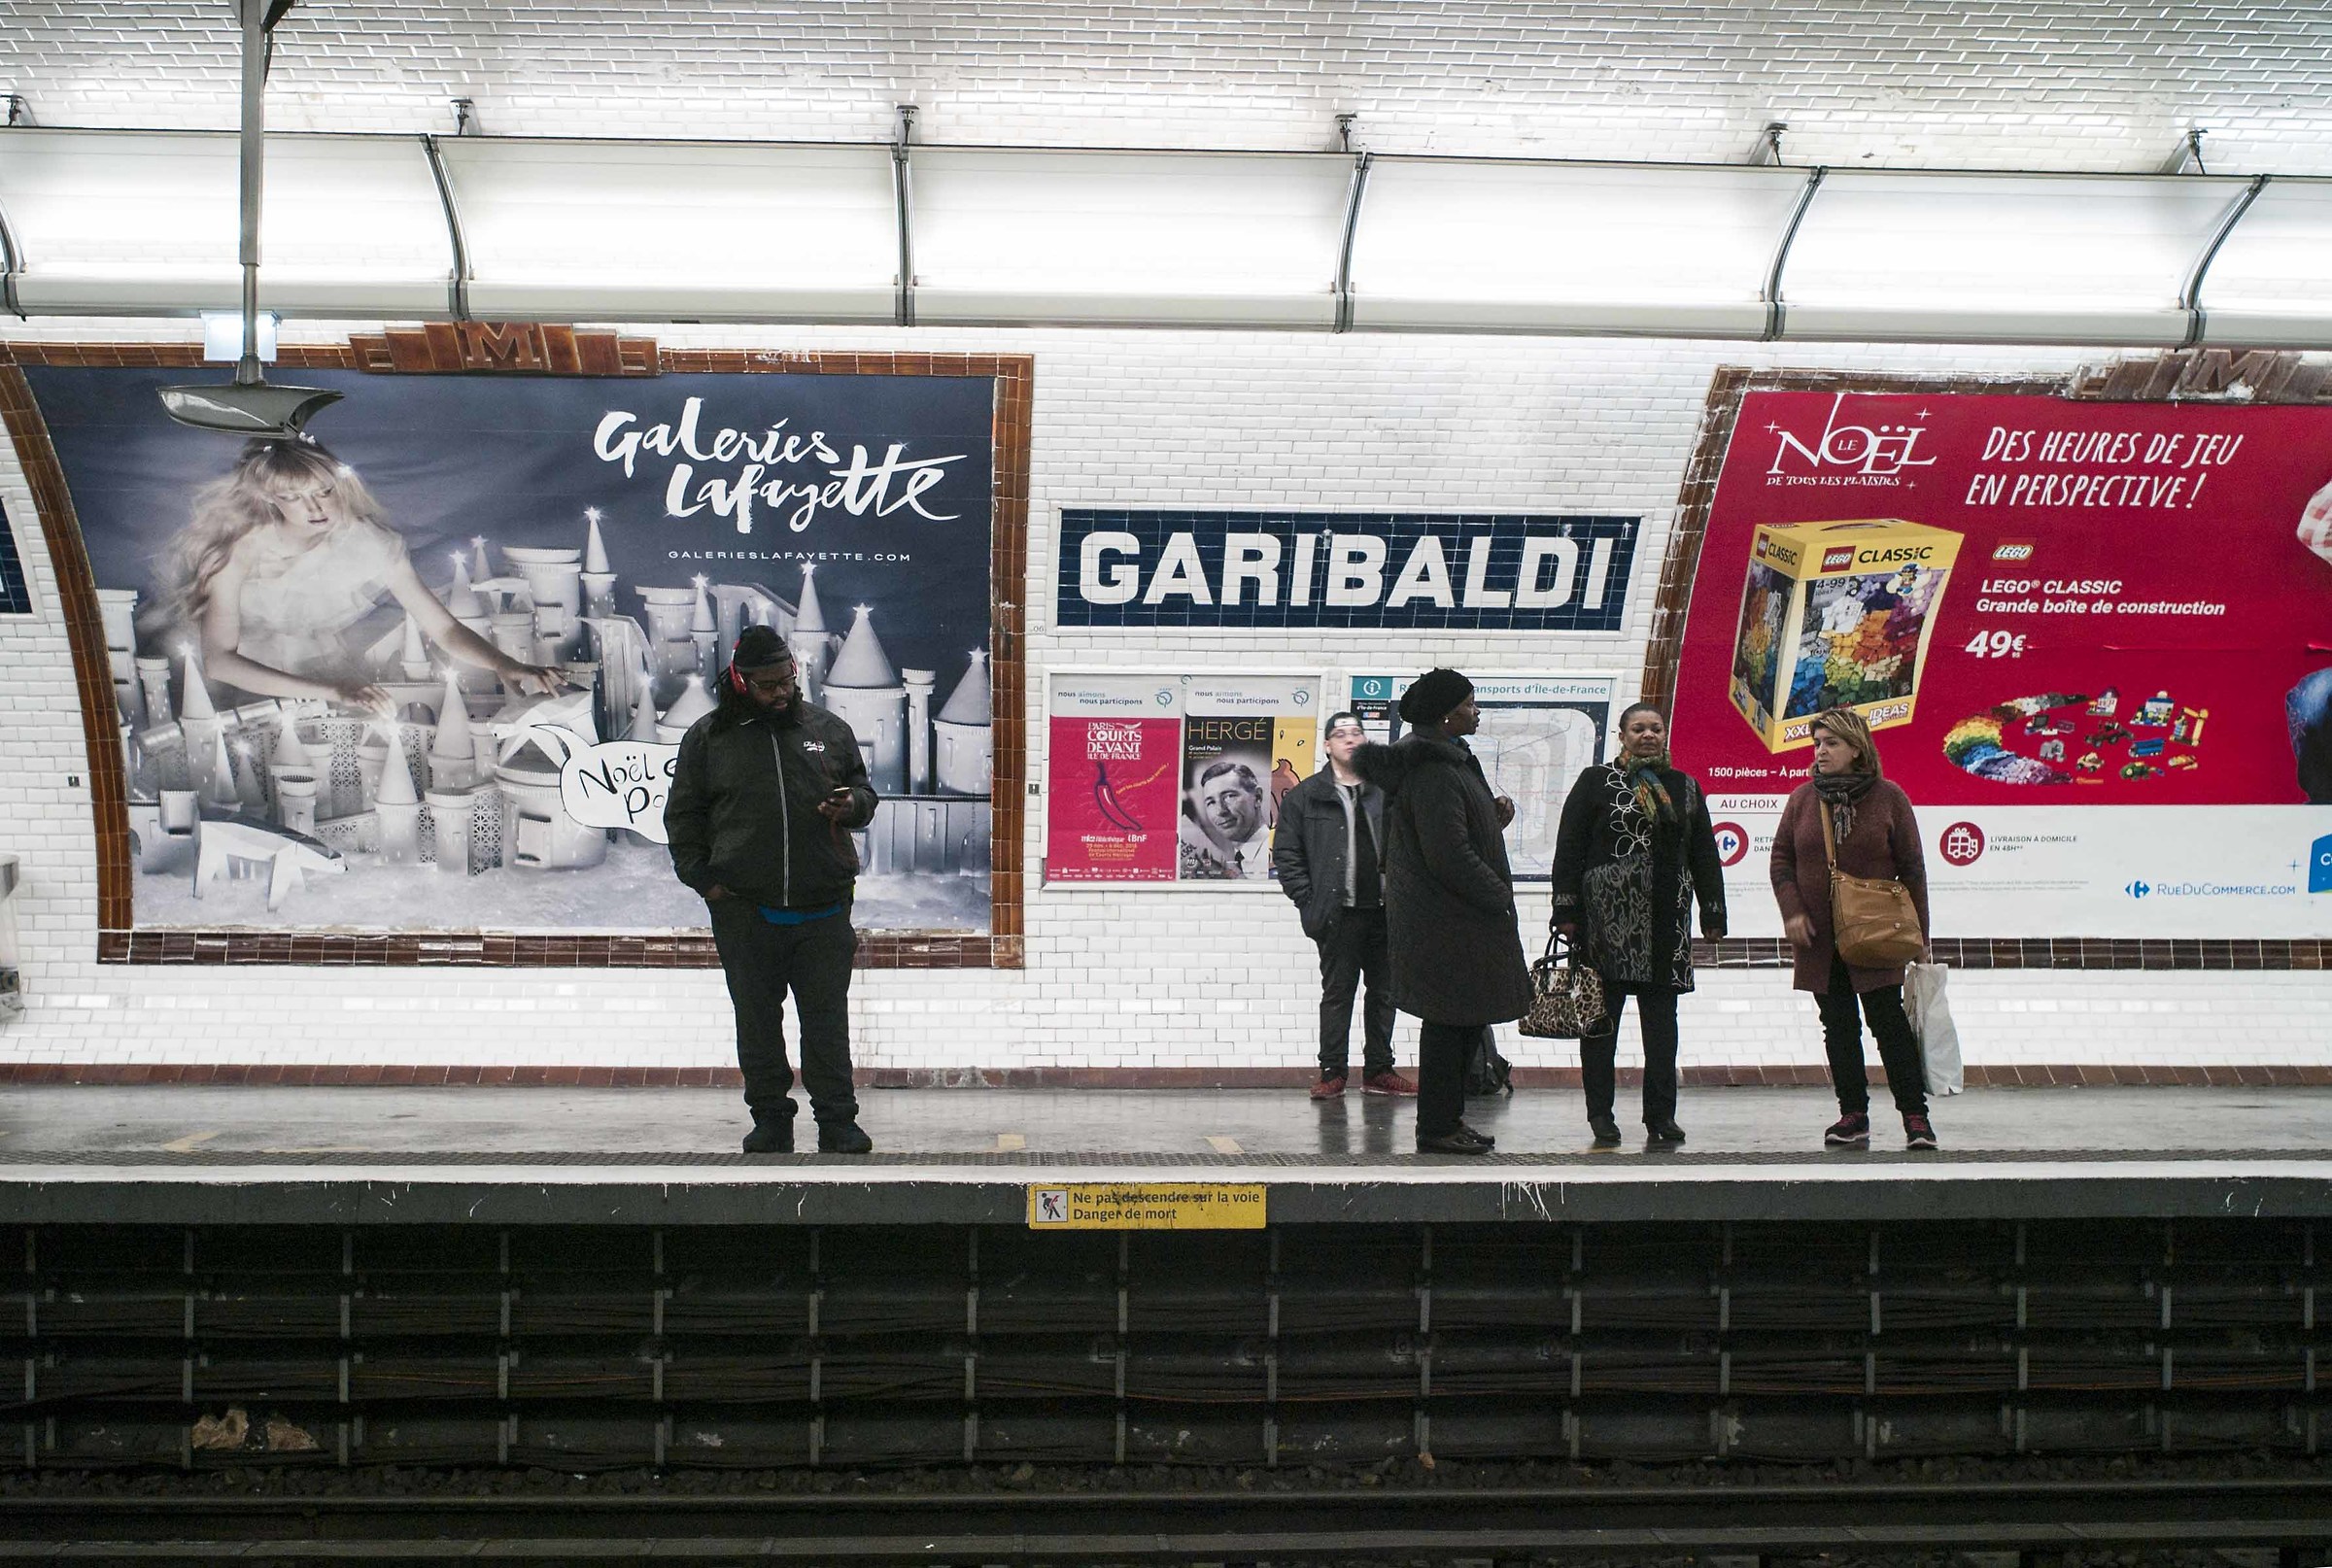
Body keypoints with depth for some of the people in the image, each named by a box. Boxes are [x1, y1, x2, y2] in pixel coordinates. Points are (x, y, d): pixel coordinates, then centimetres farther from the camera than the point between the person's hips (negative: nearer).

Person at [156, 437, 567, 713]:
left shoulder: (370, 543, -8)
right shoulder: (239, 550, -13)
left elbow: (444, 628, -9)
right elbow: (219, 660, -22)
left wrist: (505, 666, -32)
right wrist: (331, 691, -34)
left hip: (352, 694, 2)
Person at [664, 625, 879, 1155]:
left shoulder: (828, 729, 10)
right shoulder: (709, 737, 7)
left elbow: (864, 791, 18)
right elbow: (683, 814, 10)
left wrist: (851, 804, -6)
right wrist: (703, 878, 0)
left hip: (823, 911, 0)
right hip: (744, 912, 0)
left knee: (827, 1021, 1)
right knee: (757, 1022, 7)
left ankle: (838, 1121, 9)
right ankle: (770, 1120, 18)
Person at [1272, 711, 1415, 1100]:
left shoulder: (1386, 791, 8)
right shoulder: (1305, 796, 2)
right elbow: (1285, 852, 1)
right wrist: (1308, 901, -6)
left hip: (1384, 909, 3)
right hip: (1339, 913, -3)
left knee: (1385, 992, 8)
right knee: (1337, 993, 2)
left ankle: (1378, 1071, 18)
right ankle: (1332, 1072, 9)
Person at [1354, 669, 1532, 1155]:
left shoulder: (1452, 761, 14)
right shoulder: (1434, 773, -20)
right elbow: (1449, 856, -24)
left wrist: (1495, 817, 5)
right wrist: (1499, 894, -13)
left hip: (1459, 917, 11)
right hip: (1447, 923, -11)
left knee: (1466, 1019, 15)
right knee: (1450, 1021, -4)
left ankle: (1448, 1119, 23)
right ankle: (1437, 1127, 3)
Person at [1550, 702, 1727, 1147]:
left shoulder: (1685, 788, 15)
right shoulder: (1596, 782, 4)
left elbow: (1704, 855, 16)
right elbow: (1569, 848, 0)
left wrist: (1713, 913, 11)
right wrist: (1566, 910, -7)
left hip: (1668, 920, 3)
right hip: (1607, 915, -3)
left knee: (1661, 1018, 5)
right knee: (1601, 1016, 1)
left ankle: (1661, 1114, 11)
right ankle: (1600, 1113, 9)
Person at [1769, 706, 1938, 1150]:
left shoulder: (1888, 798, -1)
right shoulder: (1802, 799, 6)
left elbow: (1911, 867, 2)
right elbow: (1781, 859, 9)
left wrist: (1917, 932, 0)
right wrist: (1792, 910, -6)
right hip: (1819, 939, 3)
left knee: (1889, 1023, -5)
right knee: (1839, 1027, 7)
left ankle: (1915, 1114, 0)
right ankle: (1853, 1114, 13)